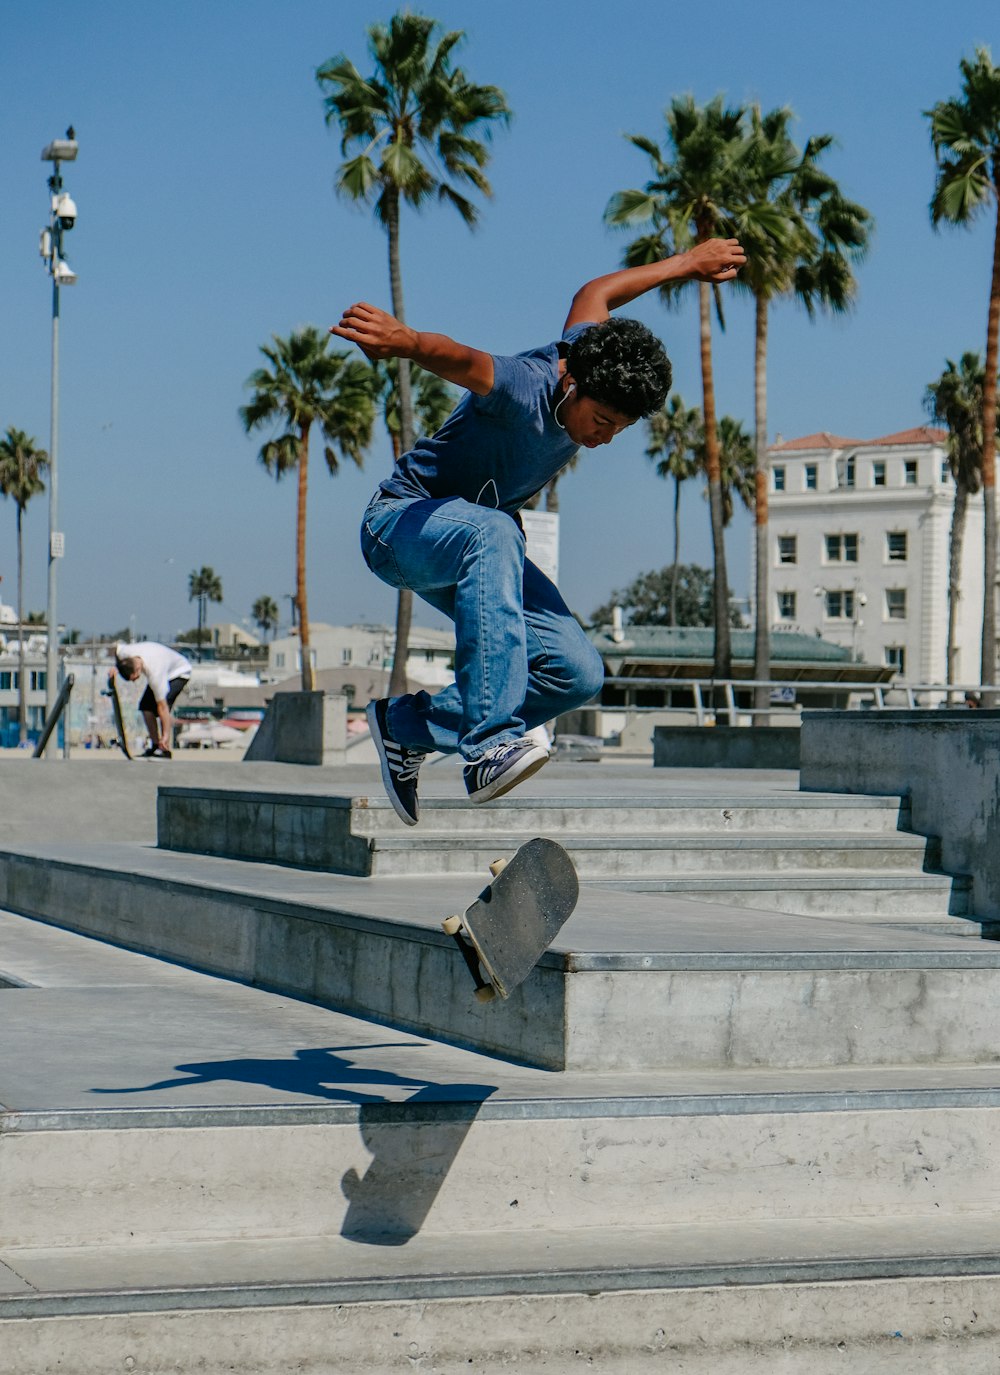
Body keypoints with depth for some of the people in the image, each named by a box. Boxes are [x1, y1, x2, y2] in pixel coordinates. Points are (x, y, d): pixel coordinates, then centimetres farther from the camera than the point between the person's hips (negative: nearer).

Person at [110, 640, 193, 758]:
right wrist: (115, 667, -15)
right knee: (145, 706, -8)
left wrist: (165, 735, -38)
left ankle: (165, 750, -20)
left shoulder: (154, 673, -43)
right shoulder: (125, 652, -28)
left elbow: (162, 706, -40)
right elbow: (116, 647, 1)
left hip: (178, 673, -8)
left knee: (159, 706, -26)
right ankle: (155, 745, 4)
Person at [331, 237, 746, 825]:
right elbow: (461, 359, -53)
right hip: (403, 522, -8)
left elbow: (595, 294, 14)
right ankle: (491, 745, -50)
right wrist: (404, 340, -76)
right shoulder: (523, 387, -31)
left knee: (578, 674, -7)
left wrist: (687, 263, 29)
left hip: (485, 540, 8)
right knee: (492, 533, -43)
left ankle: (409, 724, 6)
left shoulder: (591, 348, -9)